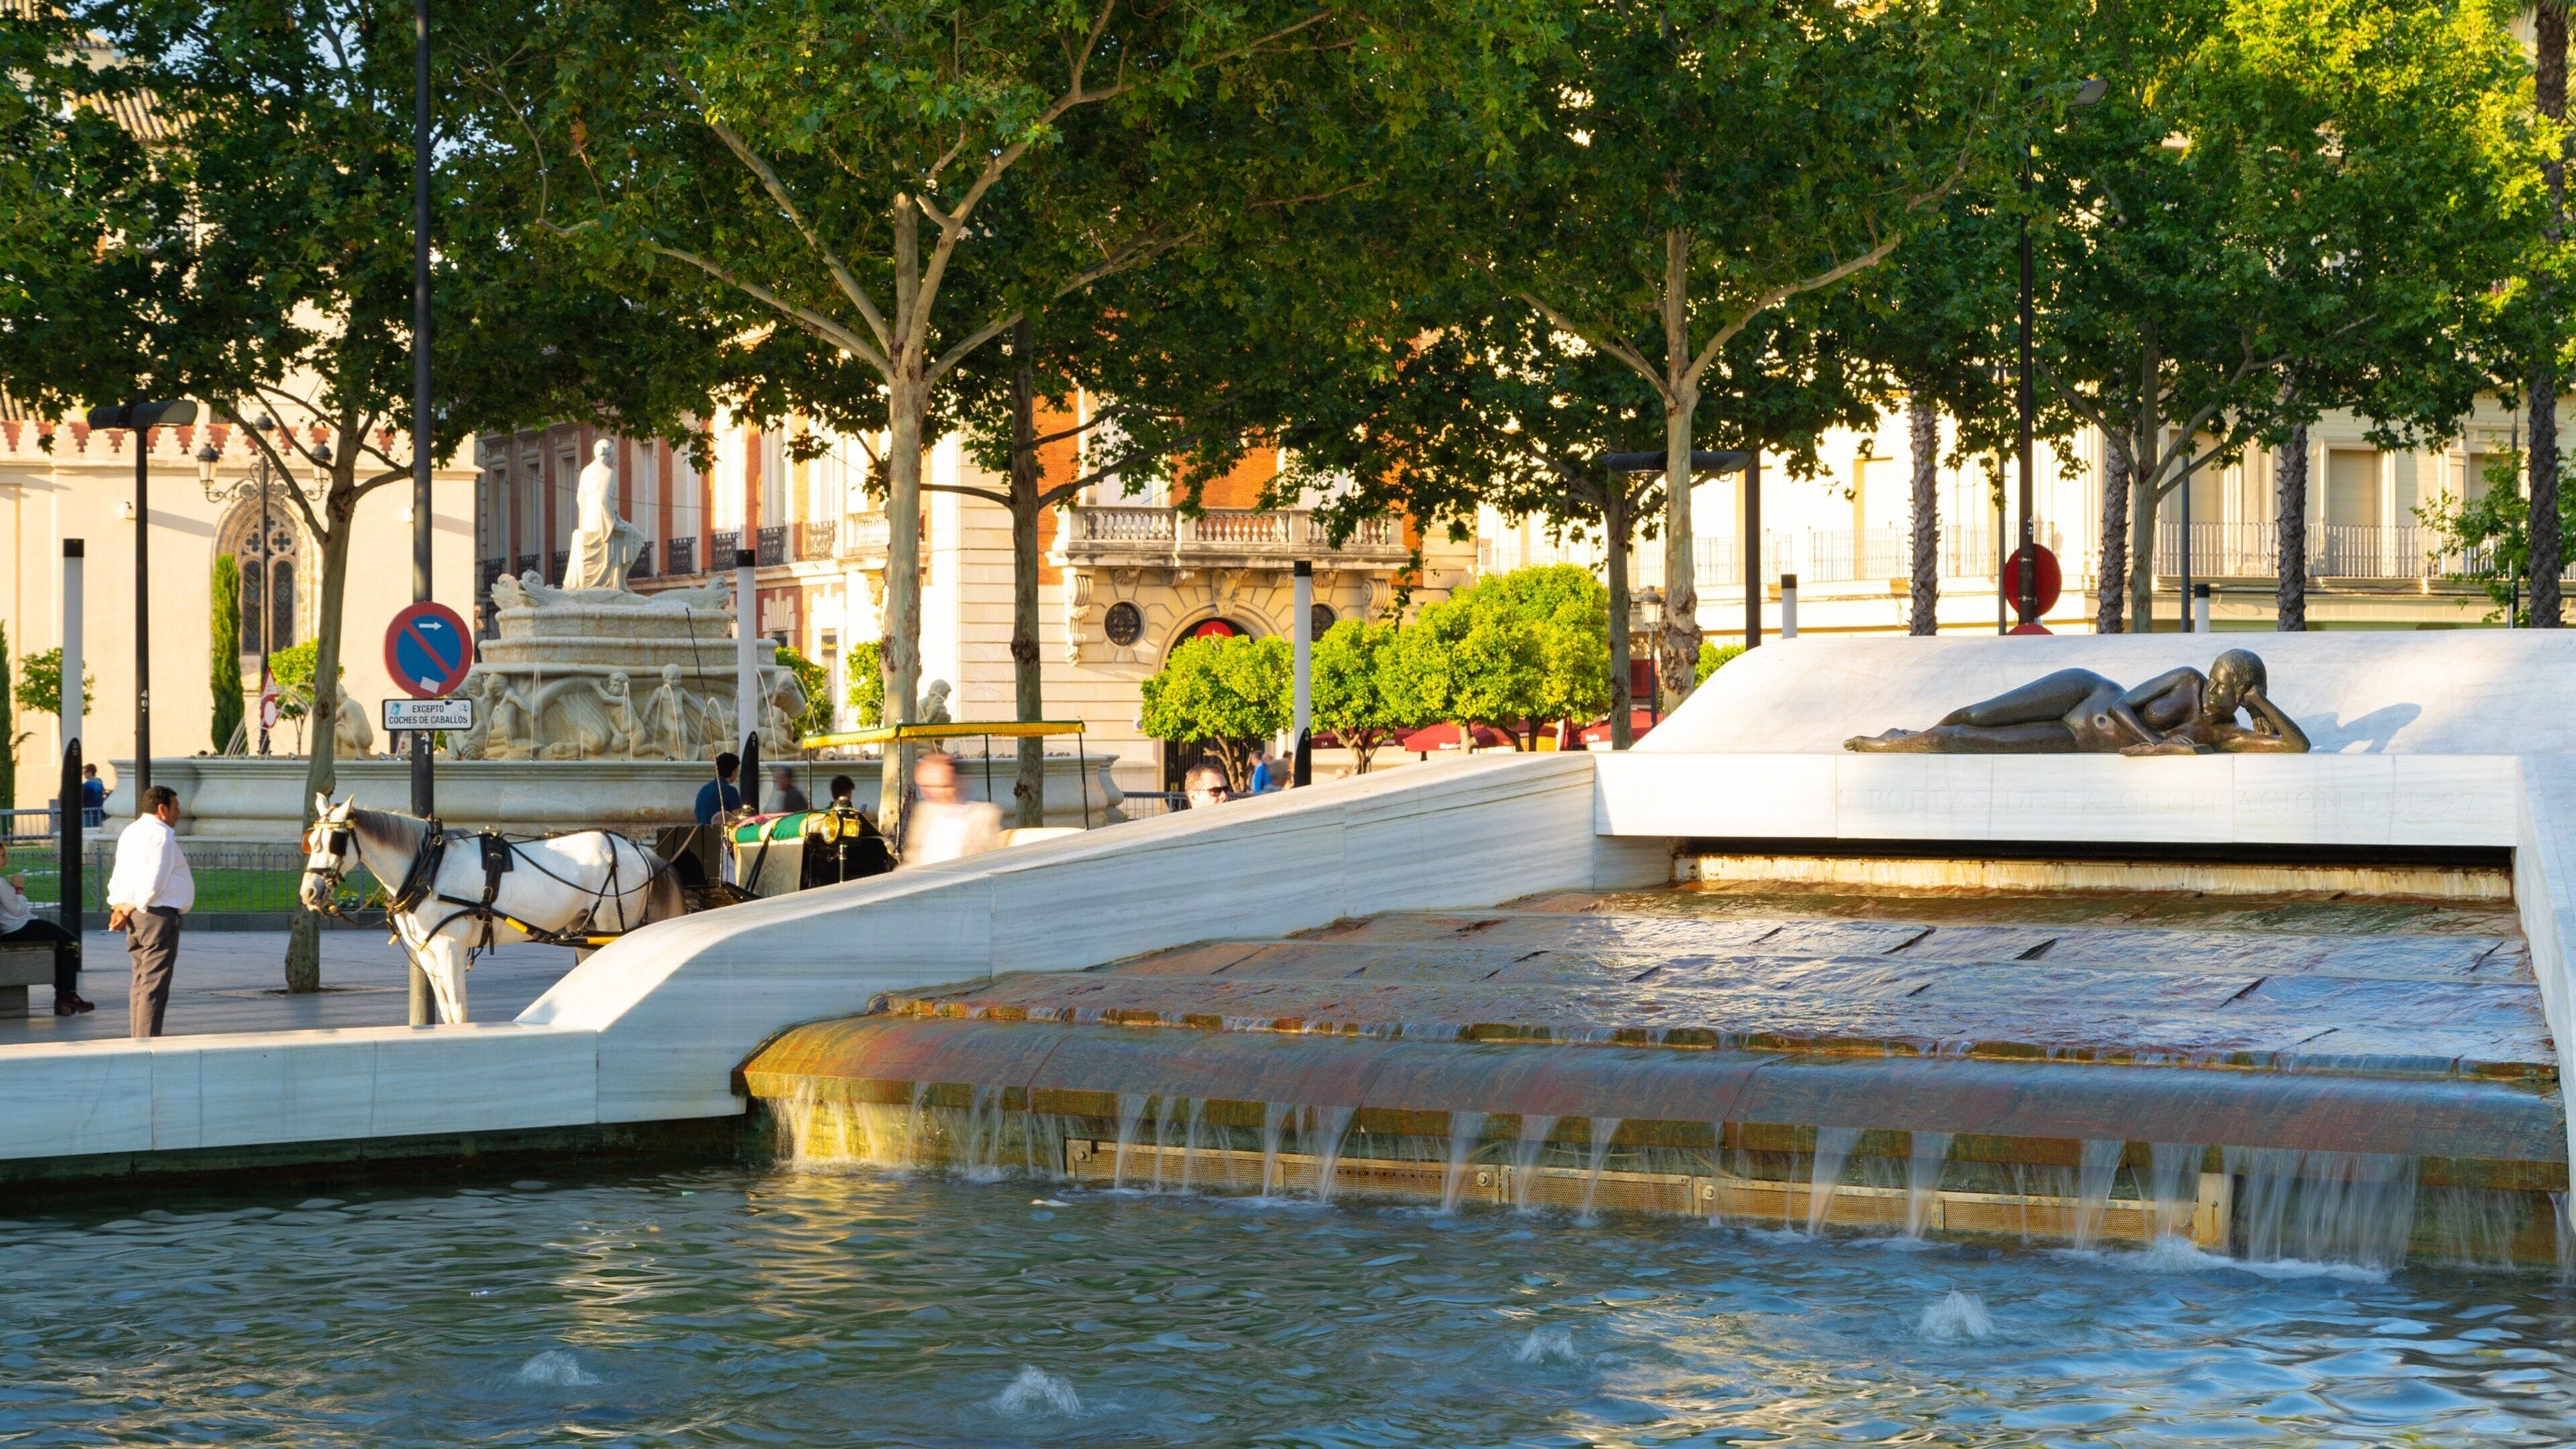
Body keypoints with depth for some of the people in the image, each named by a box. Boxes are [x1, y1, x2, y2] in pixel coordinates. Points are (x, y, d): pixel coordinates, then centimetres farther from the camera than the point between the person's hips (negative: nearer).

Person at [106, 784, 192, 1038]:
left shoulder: (131, 832, 18)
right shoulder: (160, 835, -12)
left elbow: (118, 876, 15)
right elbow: (153, 882, -19)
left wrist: (118, 907, 5)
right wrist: (130, 910, -9)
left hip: (136, 916, 10)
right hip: (159, 914, -10)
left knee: (141, 980, 15)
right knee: (155, 983, -9)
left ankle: (138, 1037, 17)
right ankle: (148, 1039, -12)